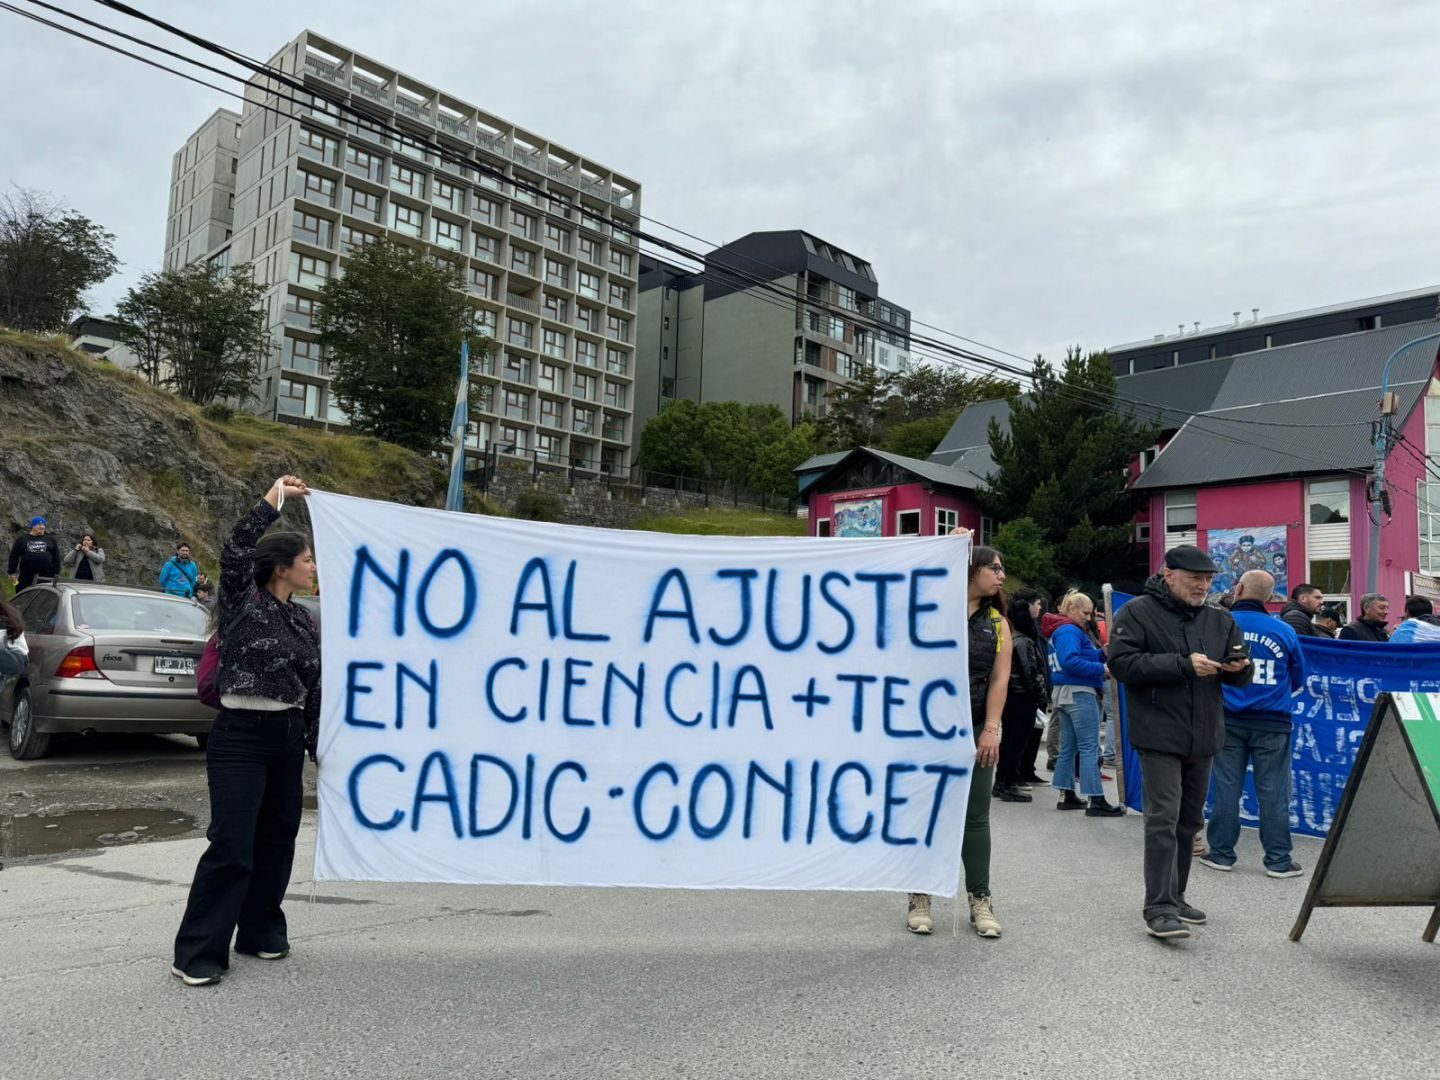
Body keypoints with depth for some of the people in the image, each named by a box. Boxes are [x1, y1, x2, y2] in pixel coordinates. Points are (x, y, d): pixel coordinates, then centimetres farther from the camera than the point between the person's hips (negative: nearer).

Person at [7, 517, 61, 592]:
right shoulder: (22, 539, 10)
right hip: (26, 578, 0)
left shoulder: (51, 540, 12)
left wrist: (56, 574, 1)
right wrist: (12, 572, -1)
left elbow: (56, 558, 8)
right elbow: (14, 557, 7)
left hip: (46, 578, 0)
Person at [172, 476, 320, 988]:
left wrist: (320, 746, 14)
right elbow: (235, 551, -26)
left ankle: (260, 932, 28)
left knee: (276, 840, 13)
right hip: (240, 739, -7)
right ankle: (197, 953, 4)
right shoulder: (243, 603, -6)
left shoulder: (305, 621, 11)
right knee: (231, 846, -7)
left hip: (288, 740, 7)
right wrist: (275, 497, -23)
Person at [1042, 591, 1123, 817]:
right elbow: (1071, 661, -27)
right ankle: (1096, 801, -8)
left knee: (1069, 747, 13)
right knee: (1089, 747, -8)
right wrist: (1101, 669, -24)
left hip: (1064, 694, 10)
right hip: (1079, 693, -10)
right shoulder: (1070, 631, -14)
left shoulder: (1061, 631, 18)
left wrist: (1102, 654, 5)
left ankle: (1067, 796, 17)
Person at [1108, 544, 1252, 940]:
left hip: (1203, 737, 7)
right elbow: (1121, 663, -17)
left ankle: (1174, 898, 26)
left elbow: (1241, 678, 17)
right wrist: (1183, 665, -21)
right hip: (1160, 736, -7)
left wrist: (1238, 667, -9)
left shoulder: (1220, 619, 12)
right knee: (1163, 820, -11)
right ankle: (1159, 909, -8)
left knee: (1189, 821, 14)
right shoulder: (1137, 613, -6)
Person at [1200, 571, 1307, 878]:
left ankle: (1221, 853, 13)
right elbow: (1298, 681, 10)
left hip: (1228, 718, 0)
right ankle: (1278, 859, 10)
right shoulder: (1285, 631, -2)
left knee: (1226, 787, 7)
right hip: (1272, 721, 0)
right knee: (1273, 792, 5)